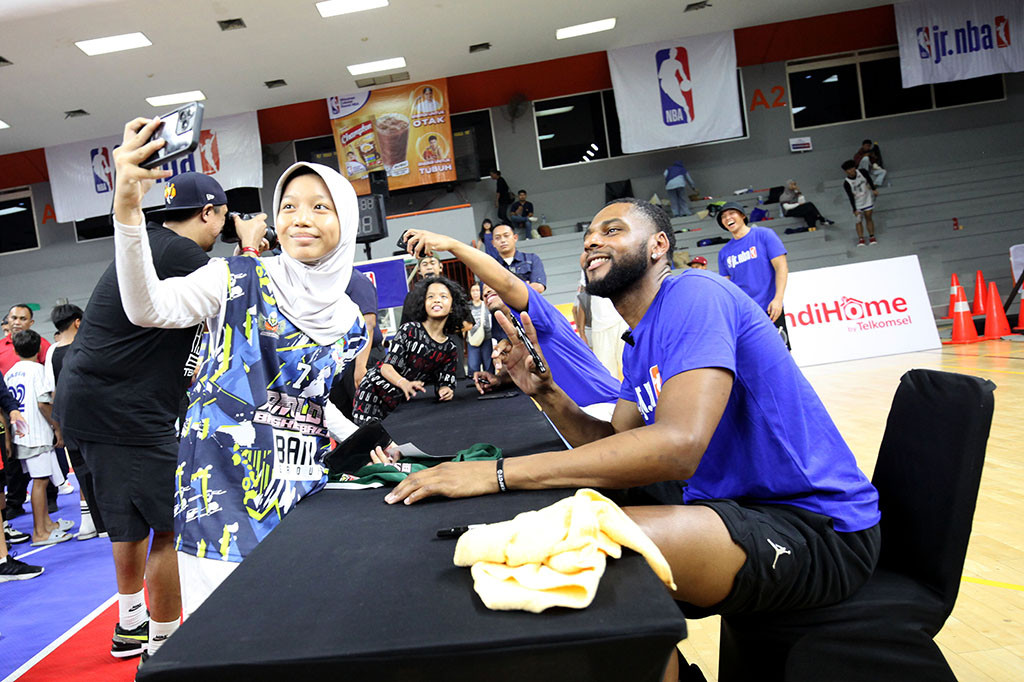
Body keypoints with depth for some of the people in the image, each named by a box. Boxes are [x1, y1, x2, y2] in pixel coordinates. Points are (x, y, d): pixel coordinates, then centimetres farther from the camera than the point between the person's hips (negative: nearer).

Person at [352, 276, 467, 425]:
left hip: (400, 402, 4)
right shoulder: (410, 329, -12)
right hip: (374, 392, -4)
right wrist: (404, 383, -37)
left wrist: (445, 390, -24)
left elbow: (444, 382, 2)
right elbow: (387, 367, -16)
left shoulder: (450, 347, 1)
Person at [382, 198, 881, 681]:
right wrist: (546, 392, -4)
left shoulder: (693, 294, -16)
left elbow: (677, 446, -31)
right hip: (738, 507, 9)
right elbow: (614, 444, 13)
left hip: (819, 529, -9)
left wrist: (498, 472, -31)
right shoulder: (638, 347, 14)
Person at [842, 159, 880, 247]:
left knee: (869, 218, 7)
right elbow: (851, 197, -22)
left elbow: (869, 180, 6)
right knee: (859, 221, -1)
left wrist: (874, 189, 8)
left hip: (867, 200, 2)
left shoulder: (862, 172, -15)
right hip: (857, 204, -2)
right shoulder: (846, 183, -23)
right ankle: (860, 239, 3)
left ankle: (872, 236, 14)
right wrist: (855, 210, -23)